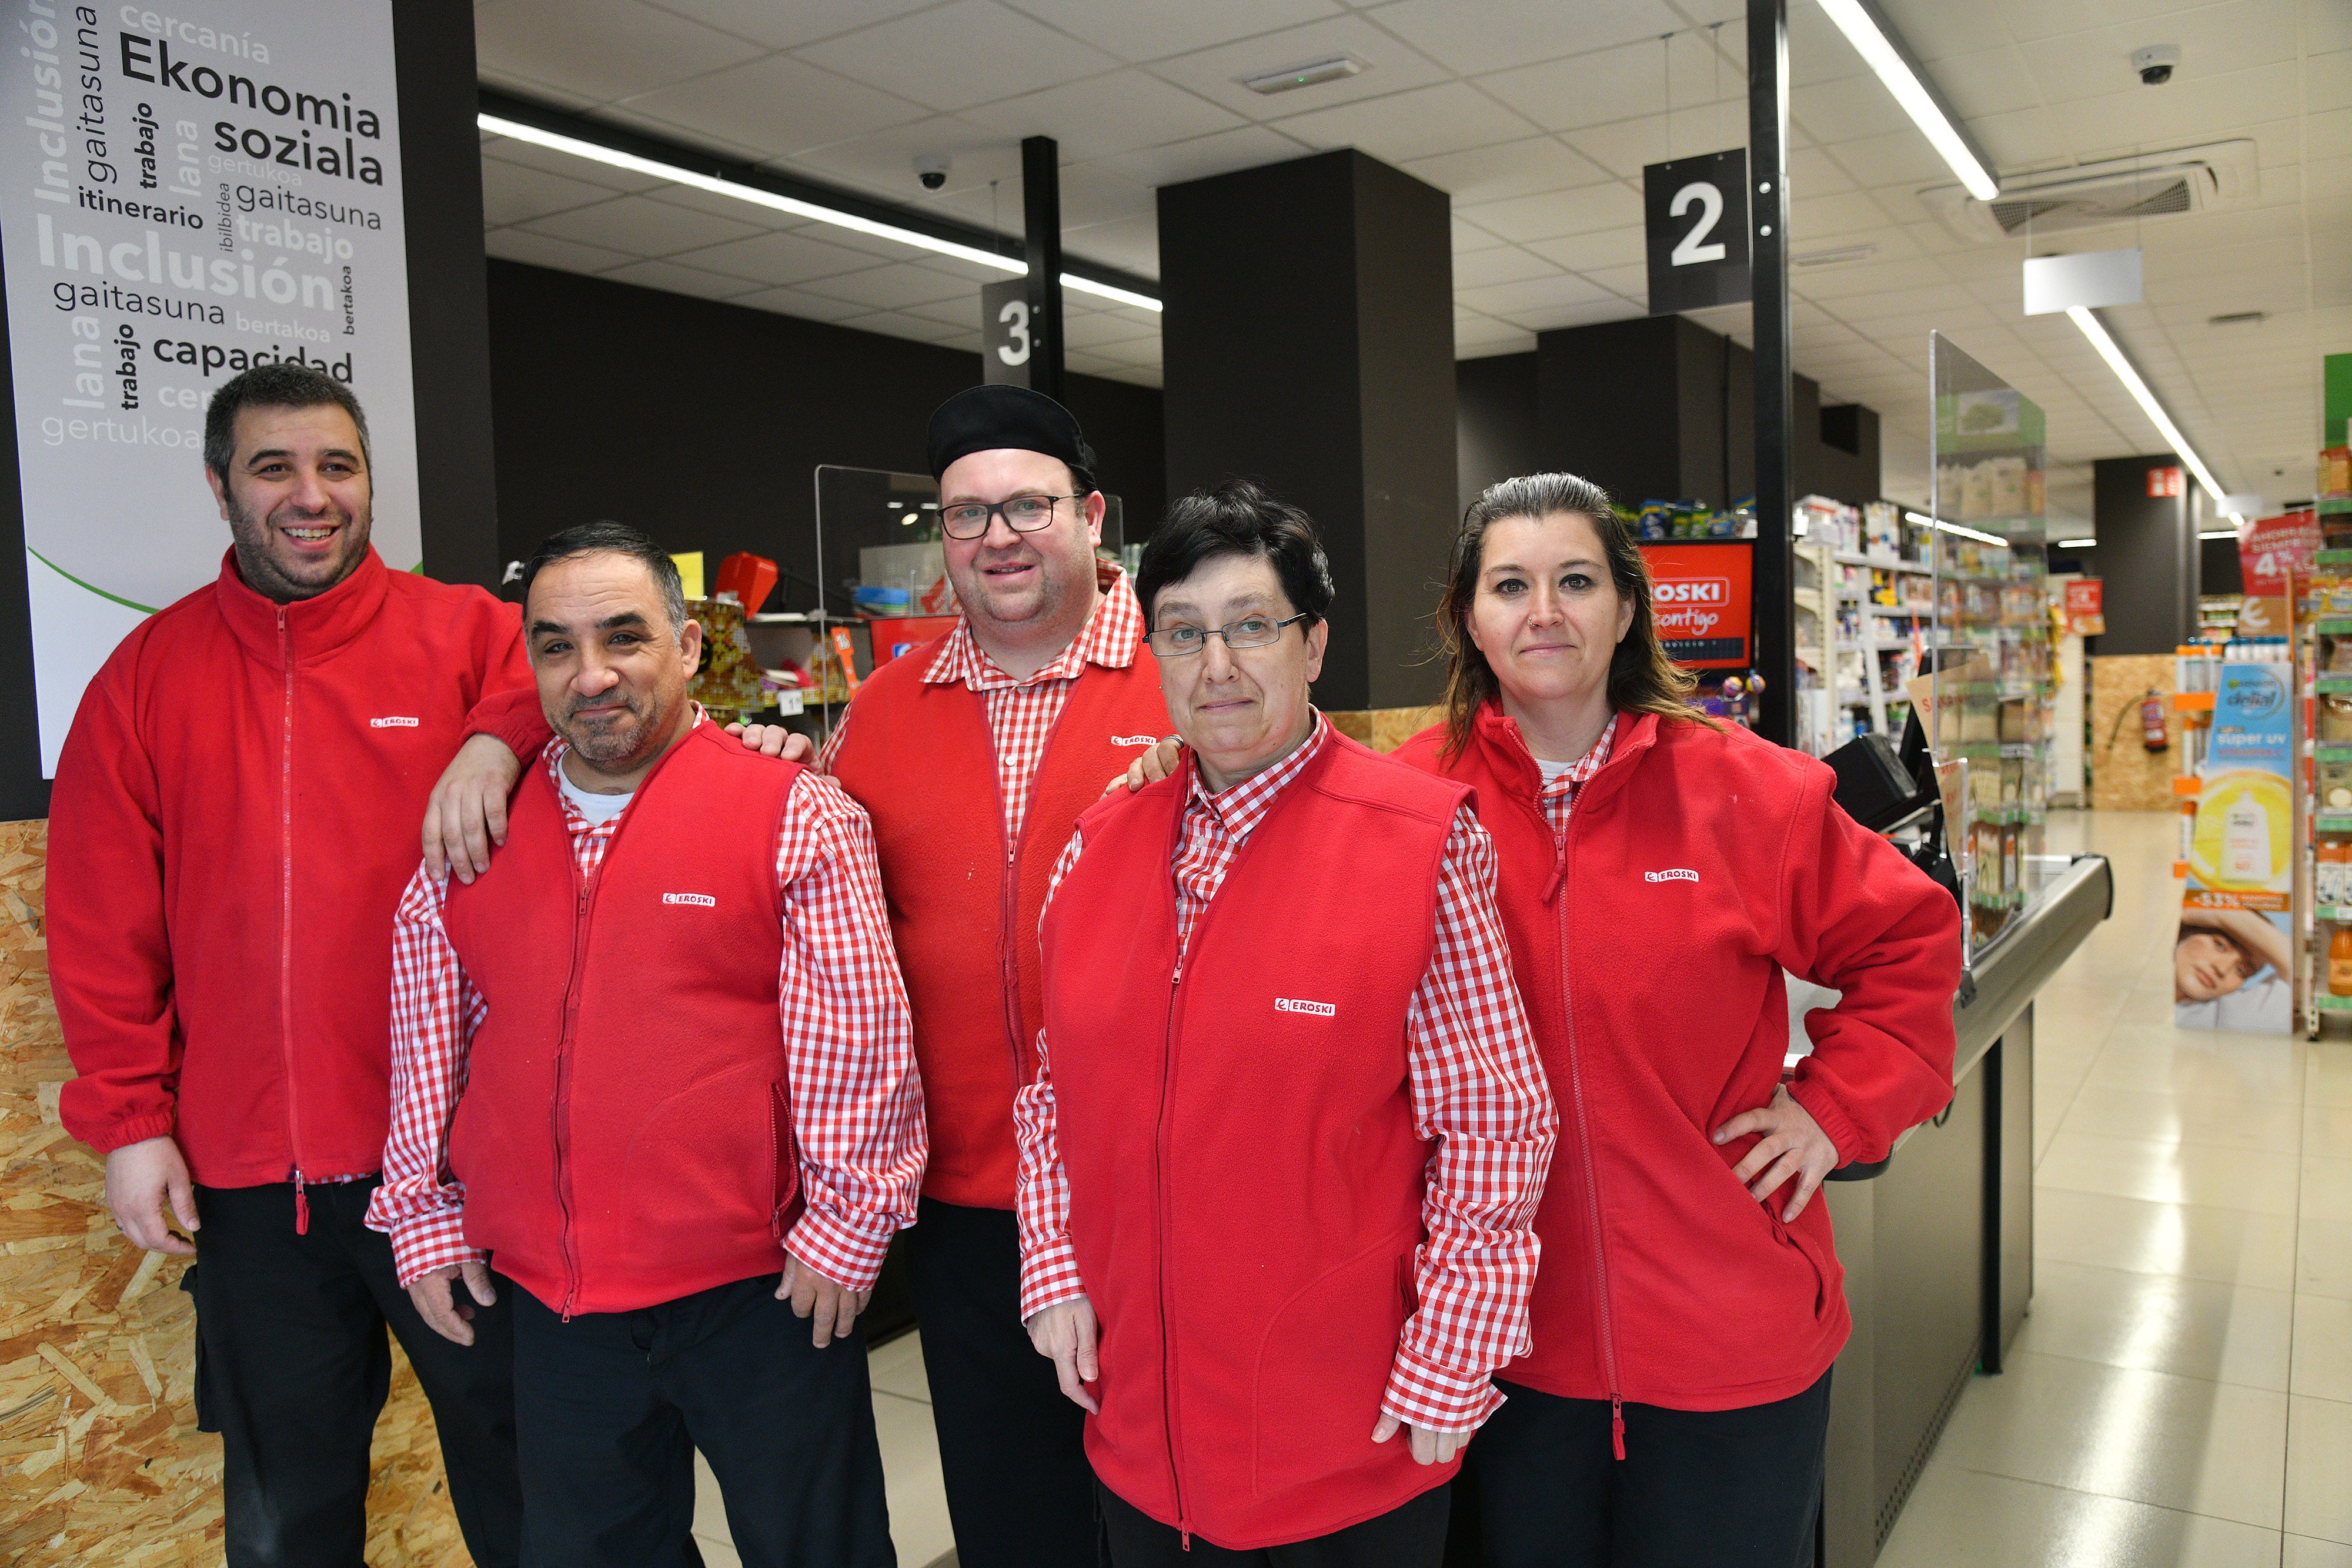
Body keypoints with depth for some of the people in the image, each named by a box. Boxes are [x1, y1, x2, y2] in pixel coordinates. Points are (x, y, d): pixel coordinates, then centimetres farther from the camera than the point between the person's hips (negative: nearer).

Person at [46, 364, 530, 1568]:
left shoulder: (472, 640, -3)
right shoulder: (147, 677, 4)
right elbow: (103, 929, 3)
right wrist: (128, 1119, -1)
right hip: (243, 1171, 2)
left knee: (515, 1461, 14)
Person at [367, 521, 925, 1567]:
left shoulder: (796, 817, -9)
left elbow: (857, 1046, -10)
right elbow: (429, 1041, 13)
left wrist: (844, 1228, -10)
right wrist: (424, 1217, 13)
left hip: (757, 1289, -4)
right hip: (550, 1299, 4)